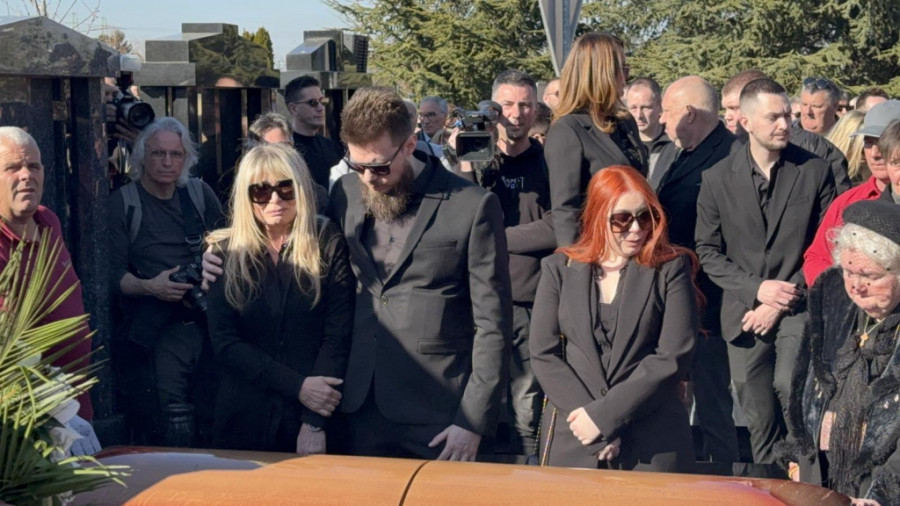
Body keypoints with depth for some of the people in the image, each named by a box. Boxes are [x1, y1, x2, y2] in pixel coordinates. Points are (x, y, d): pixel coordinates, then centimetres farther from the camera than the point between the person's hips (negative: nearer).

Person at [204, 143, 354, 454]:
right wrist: (298, 386, -15)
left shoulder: (328, 246, -2)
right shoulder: (225, 252, 1)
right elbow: (224, 342, -5)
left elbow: (338, 335, -7)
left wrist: (315, 423, -15)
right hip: (245, 416, 1)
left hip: (317, 410, -1)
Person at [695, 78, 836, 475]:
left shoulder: (815, 171, 0)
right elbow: (708, 251, 6)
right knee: (760, 421, 6)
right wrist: (756, 289, -8)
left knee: (791, 388, -23)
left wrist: (784, 302, -7)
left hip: (798, 308, -2)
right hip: (745, 315, 2)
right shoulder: (718, 179, 3)